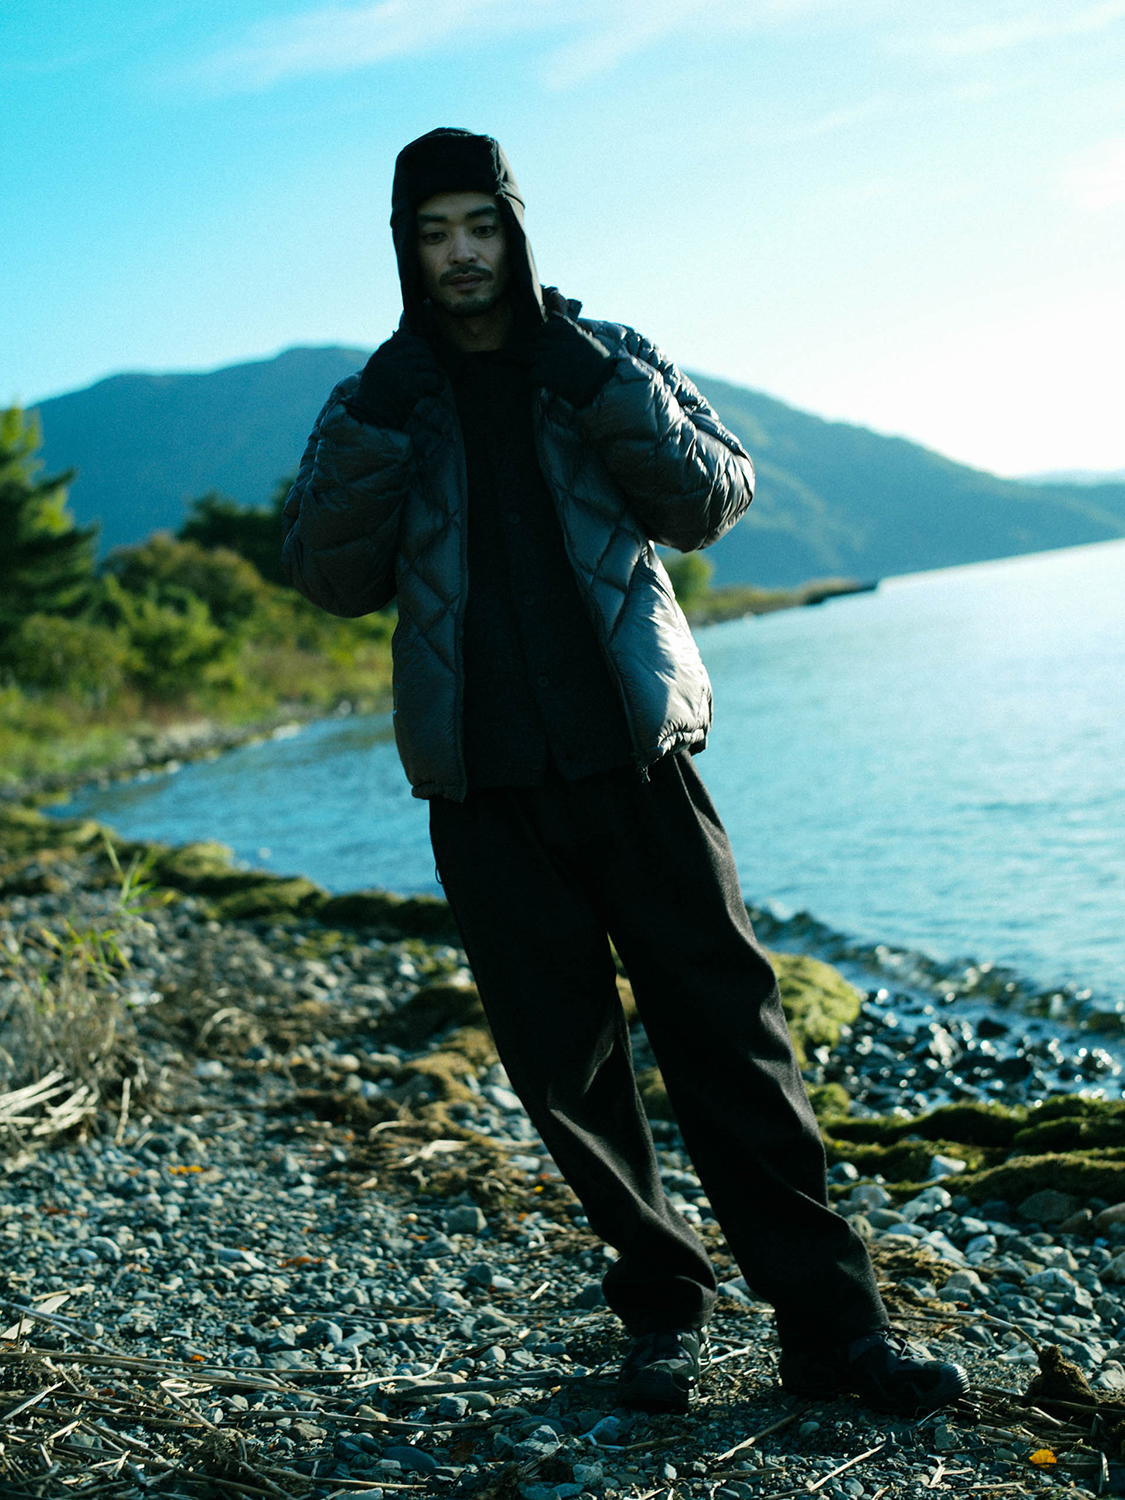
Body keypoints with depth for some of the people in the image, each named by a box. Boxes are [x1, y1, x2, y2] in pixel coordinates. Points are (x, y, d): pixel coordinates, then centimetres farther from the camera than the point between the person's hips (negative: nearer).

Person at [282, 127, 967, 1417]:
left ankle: (829, 1322, 5)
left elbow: (712, 502, 0)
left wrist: (596, 387, -12)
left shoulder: (608, 363, 9)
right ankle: (663, 1307, 21)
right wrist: (382, 423, -12)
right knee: (566, 1067, 4)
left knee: (729, 1033, -3)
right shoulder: (376, 407, 10)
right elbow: (328, 576, 0)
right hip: (484, 791, 1)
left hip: (634, 756, -1)